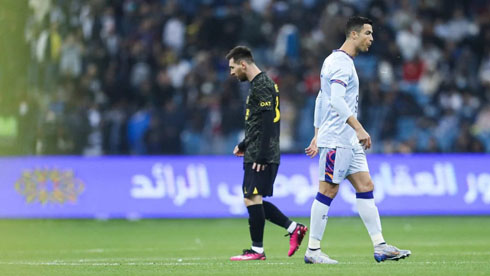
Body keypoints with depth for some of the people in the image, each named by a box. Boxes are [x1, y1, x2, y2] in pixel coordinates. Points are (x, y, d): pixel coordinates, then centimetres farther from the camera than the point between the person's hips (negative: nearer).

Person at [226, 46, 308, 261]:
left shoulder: (261, 85, -13)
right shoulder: (260, 84, 19)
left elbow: (267, 121, -20)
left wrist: (261, 156, -23)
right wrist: (244, 145, 26)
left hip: (261, 156, -10)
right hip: (255, 154, 10)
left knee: (252, 199, -8)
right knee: (253, 200, 11)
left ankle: (257, 250, -5)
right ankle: (294, 228, 13)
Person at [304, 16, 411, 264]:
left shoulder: (343, 62, 19)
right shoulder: (340, 63, -13)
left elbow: (321, 100, 23)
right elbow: (336, 101, -25)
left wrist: (317, 135, 23)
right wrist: (359, 129, -27)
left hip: (350, 142, 10)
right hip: (336, 139, -10)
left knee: (365, 187, 5)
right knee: (328, 191, -6)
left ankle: (380, 246, 3)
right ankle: (312, 250, -1)